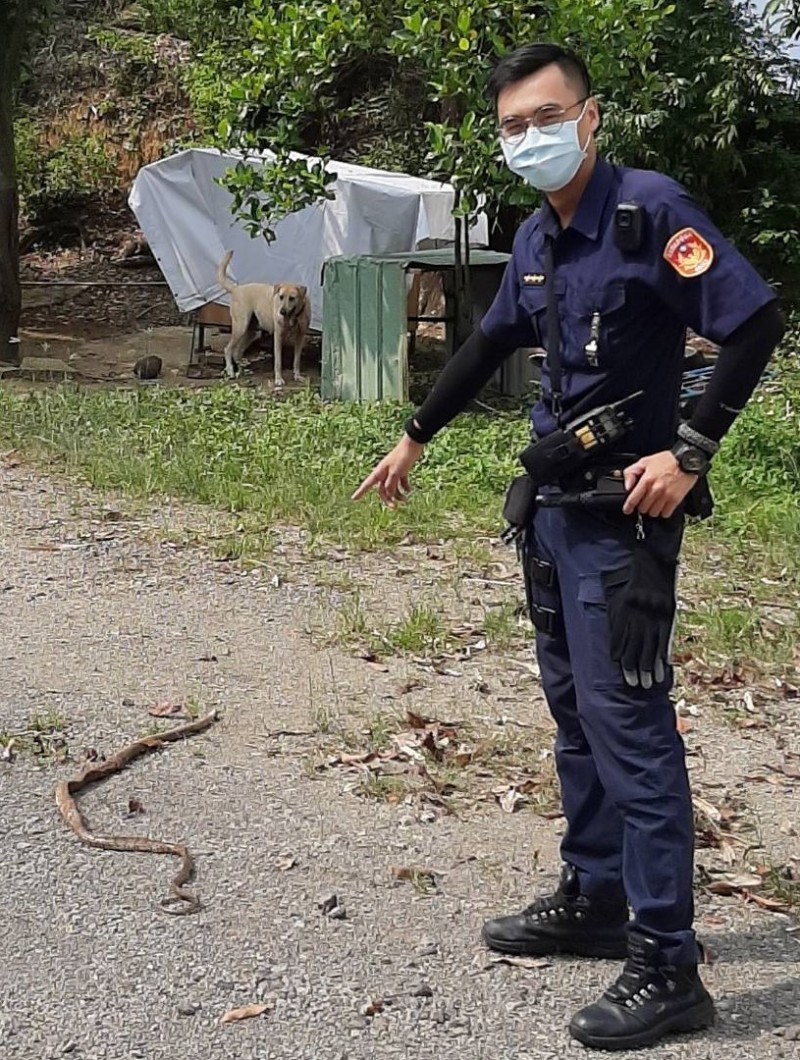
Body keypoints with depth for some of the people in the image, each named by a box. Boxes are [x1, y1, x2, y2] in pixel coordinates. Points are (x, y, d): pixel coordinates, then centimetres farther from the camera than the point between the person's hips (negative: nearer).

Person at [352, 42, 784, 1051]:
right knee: (574, 710, 15)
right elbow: (490, 343, 26)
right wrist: (414, 436, 31)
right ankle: (593, 901, 29)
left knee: (625, 721, -9)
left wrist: (688, 451, -21)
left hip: (622, 513, -8)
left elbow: (755, 321, -18)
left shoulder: (647, 206, -13)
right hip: (552, 505, 8)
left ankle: (666, 966, -1)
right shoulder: (535, 239, 11)